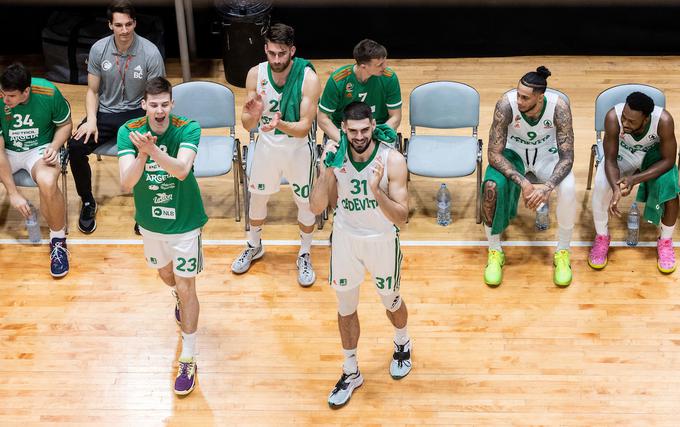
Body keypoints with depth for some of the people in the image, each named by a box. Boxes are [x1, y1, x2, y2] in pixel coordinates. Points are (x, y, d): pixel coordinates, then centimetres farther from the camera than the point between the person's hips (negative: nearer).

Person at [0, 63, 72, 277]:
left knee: (47, 182, -36)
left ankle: (58, 239, -12)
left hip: (40, 149, -2)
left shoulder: (49, 93, -20)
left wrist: (54, 147, -19)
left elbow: (65, 124, 1)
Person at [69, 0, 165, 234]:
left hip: (136, 112, -2)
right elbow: (92, 91, 6)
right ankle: (87, 202, 4)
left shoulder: (150, 52, -12)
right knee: (76, 147, -23)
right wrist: (91, 121, -11)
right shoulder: (99, 49, -4)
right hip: (105, 112, 2)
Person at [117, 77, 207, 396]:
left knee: (186, 288, 1)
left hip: (185, 222, -4)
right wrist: (141, 155, -46)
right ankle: (179, 300, 63)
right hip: (150, 222, 4)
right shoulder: (128, 132, -16)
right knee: (165, 273, 27)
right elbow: (126, 182, -27)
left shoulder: (188, 129, -22)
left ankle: (188, 361, 13)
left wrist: (152, 149, -54)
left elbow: (182, 170, -38)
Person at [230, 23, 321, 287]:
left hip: (298, 147, -3)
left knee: (305, 202, 10)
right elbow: (247, 125, -12)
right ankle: (254, 247, 45)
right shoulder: (256, 74, -17)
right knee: (257, 196, 19)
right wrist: (253, 115, -36)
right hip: (266, 144, 3)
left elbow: (304, 127, -26)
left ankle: (304, 255, 35)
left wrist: (280, 124, -46)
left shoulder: (308, 78, -26)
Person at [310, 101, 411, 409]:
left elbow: (401, 218, -24)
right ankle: (351, 373, 33)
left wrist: (377, 190, -41)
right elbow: (317, 208, -14)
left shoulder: (393, 159, -22)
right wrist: (326, 171, -30)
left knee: (391, 302, 20)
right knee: (346, 308, 14)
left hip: (382, 240, -2)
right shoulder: (335, 155, -14)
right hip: (345, 238, 2)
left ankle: (402, 344, 53)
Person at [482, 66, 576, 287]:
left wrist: (547, 186, -42)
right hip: (514, 152, 0)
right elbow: (494, 153, -27)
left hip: (547, 153, 0)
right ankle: (494, 252, -9)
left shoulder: (559, 107, -28)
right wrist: (523, 183, -38)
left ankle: (563, 253, -7)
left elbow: (567, 157, -25)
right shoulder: (506, 105, -30)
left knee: (568, 188, -30)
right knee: (492, 186, -31)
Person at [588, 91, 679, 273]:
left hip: (654, 155, 0)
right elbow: (610, 159, -25)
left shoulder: (663, 120, -35)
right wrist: (616, 188, -44)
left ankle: (665, 241, -1)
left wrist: (635, 179, -37)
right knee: (601, 185, -26)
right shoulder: (613, 117, -34)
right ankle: (602, 237, 0)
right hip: (623, 153, 0)